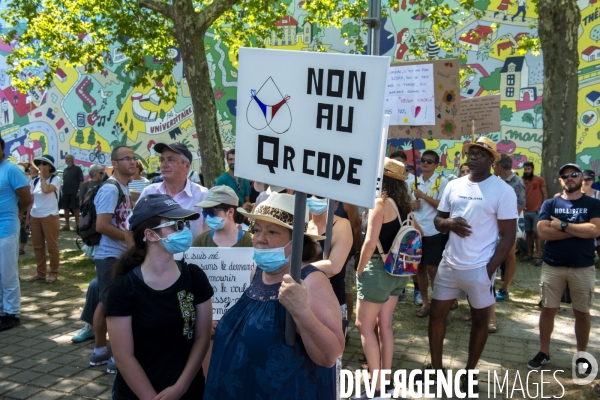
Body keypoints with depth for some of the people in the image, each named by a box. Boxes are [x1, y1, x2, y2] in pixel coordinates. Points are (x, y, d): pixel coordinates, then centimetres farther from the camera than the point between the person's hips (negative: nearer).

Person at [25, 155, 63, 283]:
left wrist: (42, 176, -13)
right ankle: (40, 272, 20)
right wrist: (27, 217, 9)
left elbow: (46, 190, -26)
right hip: (35, 217, 6)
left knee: (52, 246, 1)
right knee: (37, 246, 11)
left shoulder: (56, 179, -6)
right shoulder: (35, 181, 11)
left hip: (50, 217, -6)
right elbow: (31, 200, 13)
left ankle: (53, 273, 10)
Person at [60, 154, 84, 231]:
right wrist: (62, 190, 10)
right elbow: (64, 181, 20)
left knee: (75, 208, -2)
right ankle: (67, 225, 12)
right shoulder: (65, 170, 16)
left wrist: (79, 191, -14)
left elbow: (81, 181, -7)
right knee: (66, 208, 6)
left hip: (74, 192, -6)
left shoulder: (77, 169, -3)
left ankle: (77, 225, 4)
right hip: (65, 192, 6)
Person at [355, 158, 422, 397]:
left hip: (379, 269, -8)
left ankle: (377, 388, 2)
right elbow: (417, 234, 17)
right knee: (384, 325, 15)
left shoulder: (381, 202, -16)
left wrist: (359, 269, -11)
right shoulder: (403, 203, 8)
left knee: (365, 326, 1)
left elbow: (370, 242, -21)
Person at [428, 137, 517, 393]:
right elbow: (438, 221, 13)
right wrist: (449, 223, -11)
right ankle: (436, 369, 26)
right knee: (436, 314, 10)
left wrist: (490, 270, -14)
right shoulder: (453, 186, 6)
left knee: (479, 319, 11)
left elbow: (508, 235, -9)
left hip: (479, 268, -5)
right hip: (449, 264, 5)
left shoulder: (503, 191, -9)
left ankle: (469, 373, 26)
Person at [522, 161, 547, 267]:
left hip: (537, 211, -4)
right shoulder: (522, 182, 5)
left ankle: (538, 257, -2)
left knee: (536, 233, -5)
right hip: (526, 211, 4)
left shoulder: (540, 180, -2)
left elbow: (545, 195, -1)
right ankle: (529, 255, 19)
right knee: (528, 233, 10)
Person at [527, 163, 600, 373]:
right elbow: (543, 232, -12)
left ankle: (581, 354, 26)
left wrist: (563, 225, -13)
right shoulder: (550, 204, 2)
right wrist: (579, 230, -12)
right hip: (552, 266, 0)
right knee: (548, 309, 8)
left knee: (582, 313, 10)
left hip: (583, 268, 0)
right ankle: (543, 352, 21)